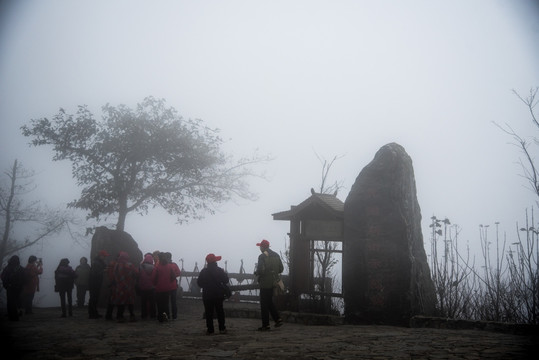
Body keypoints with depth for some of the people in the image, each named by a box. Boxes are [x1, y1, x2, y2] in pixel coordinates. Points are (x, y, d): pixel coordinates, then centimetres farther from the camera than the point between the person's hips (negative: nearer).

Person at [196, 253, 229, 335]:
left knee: (209, 313, 4)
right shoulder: (219, 270, -7)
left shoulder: (203, 271, -5)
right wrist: (225, 274, 17)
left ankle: (210, 330, 3)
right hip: (218, 295, 0)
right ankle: (222, 328, 8)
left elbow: (199, 283, 0)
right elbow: (226, 281, -2)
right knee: (220, 311, 9)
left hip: (207, 295, 0)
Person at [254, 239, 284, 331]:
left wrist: (256, 273, -1)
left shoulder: (262, 256, -14)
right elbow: (281, 269, 9)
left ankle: (266, 325, 4)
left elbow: (260, 270, -22)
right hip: (274, 282, 7)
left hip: (265, 283, -7)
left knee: (264, 304, 1)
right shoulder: (276, 255, 8)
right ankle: (277, 319, 11)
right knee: (270, 302, 20)